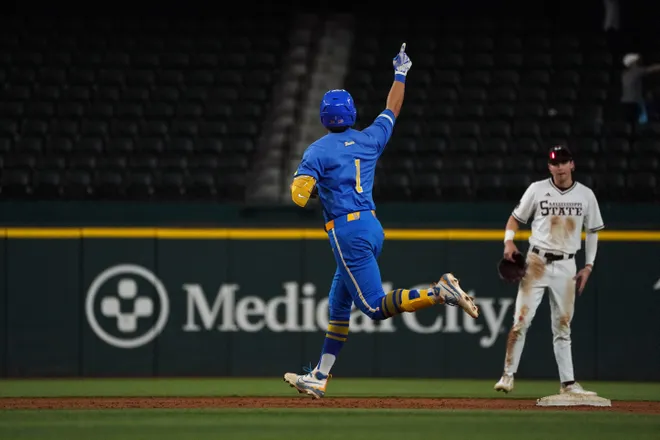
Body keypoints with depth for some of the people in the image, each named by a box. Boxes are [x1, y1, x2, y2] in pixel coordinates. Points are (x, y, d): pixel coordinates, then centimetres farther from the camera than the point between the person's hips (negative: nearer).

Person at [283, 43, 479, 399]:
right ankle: (319, 378, 16)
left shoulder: (318, 151, -7)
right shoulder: (369, 140, 8)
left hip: (347, 233, -8)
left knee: (376, 307, -10)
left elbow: (299, 196, -15)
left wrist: (301, 179, 8)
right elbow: (392, 110, 26)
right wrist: (400, 73, 39)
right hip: (372, 227, 8)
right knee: (338, 305, 15)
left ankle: (439, 293, -28)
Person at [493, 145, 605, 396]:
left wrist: (588, 266, 6)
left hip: (566, 266, 2)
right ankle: (508, 375, -4)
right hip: (537, 262, -2)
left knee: (562, 326, 7)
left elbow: (592, 231, 12)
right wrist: (509, 241, -12)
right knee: (521, 319, -10)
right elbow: (515, 218, 7)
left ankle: (567, 383, 10)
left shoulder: (586, 195, 4)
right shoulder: (537, 190, -2)